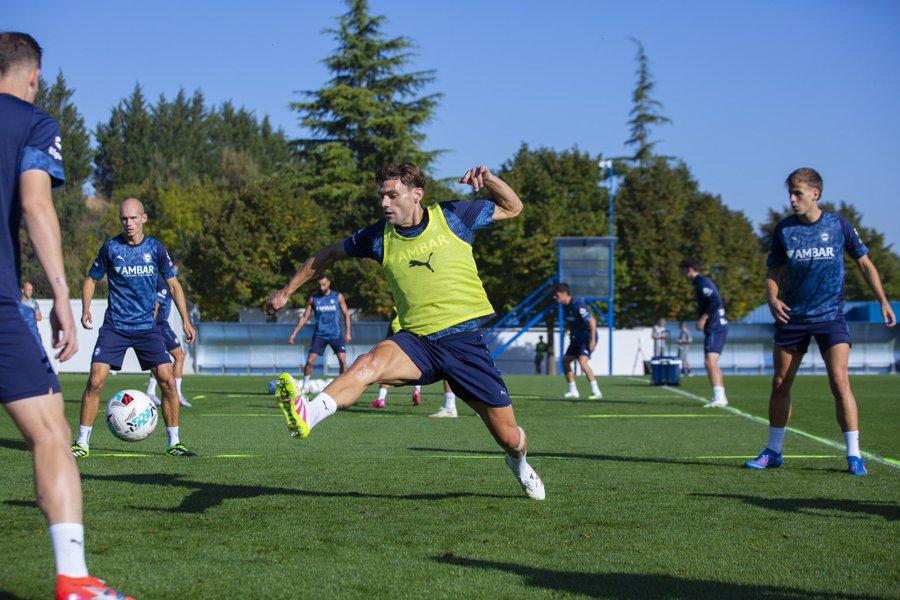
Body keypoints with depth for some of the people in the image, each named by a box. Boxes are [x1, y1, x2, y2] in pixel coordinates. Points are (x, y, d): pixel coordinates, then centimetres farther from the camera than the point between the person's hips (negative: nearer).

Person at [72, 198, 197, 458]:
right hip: (114, 327, -1)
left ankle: (174, 443, 7)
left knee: (168, 380, -6)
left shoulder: (155, 248, 1)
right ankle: (82, 443, -1)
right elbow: (91, 279, 10)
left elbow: (173, 284, 9)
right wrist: (85, 310, -6)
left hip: (147, 327, 1)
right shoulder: (111, 247, -2)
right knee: (95, 381, -12)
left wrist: (186, 320, 3)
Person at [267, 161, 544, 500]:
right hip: (416, 341, 1)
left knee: (510, 439, 5)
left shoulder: (453, 217, 0)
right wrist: (287, 291, 21)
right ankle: (307, 415, -56)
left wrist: (489, 180, -6)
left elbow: (512, 208, 13)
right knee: (371, 362, -35)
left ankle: (519, 462, 43)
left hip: (465, 341, 0)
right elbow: (329, 254, 19)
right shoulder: (379, 237, 3)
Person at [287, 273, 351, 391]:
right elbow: (304, 317, 7)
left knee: (342, 359, -11)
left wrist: (347, 332, -2)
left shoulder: (338, 297, 0)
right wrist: (294, 333, 2)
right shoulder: (313, 298, 3)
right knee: (310, 360, -8)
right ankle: (305, 385, 6)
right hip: (319, 335, 1)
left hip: (335, 335, -1)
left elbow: (346, 314, 6)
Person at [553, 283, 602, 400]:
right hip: (577, 339, 10)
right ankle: (573, 391, 19)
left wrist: (593, 339, -24)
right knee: (565, 361, 8)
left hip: (588, 338, -10)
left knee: (583, 362, -24)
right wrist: (571, 336, 19)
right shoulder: (565, 306, 5)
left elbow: (592, 321, -22)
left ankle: (596, 392, -19)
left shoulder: (578, 305, -22)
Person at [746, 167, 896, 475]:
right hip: (792, 317, 3)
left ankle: (854, 455, -10)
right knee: (780, 384, 6)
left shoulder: (839, 225, -3)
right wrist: (772, 299, -11)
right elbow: (772, 272, 9)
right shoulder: (784, 228, 1)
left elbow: (865, 263, 7)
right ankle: (773, 451, 21)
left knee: (839, 380, -15)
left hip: (830, 316, -3)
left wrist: (883, 301, 1)